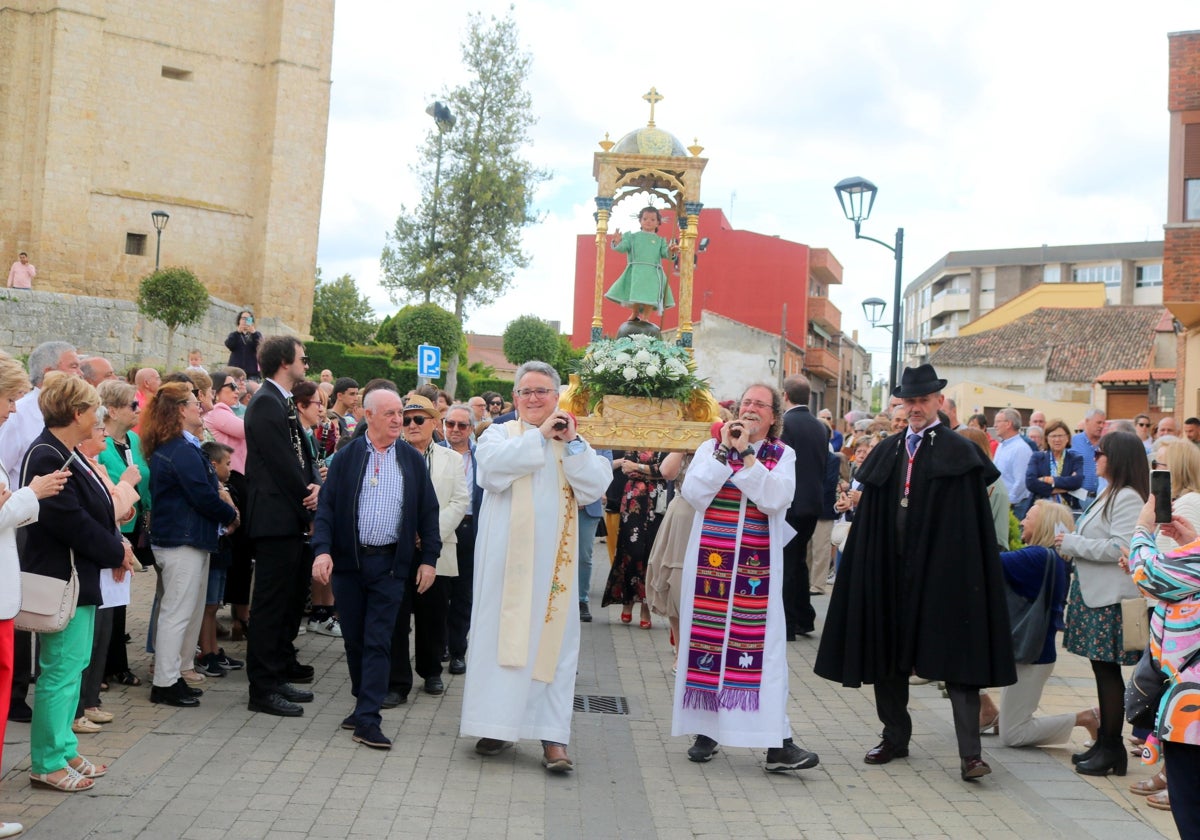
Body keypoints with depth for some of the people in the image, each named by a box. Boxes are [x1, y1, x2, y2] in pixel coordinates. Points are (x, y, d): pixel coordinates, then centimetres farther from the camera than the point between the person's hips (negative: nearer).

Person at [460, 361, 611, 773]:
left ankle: (552, 736, 0)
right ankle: (497, 726, 10)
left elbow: (595, 487, -3)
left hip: (552, 559, 1)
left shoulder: (574, 443, 13)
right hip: (506, 556, -1)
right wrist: (539, 436, -12)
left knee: (552, 640, -1)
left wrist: (571, 442, -10)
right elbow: (492, 466, -16)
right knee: (502, 636, 1)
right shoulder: (500, 433, 7)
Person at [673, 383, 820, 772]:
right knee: (707, 639, 4)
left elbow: (776, 499, -12)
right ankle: (705, 730, 17)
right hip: (710, 561, 1)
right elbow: (693, 493, -8)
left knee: (763, 644, -5)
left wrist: (747, 454, -13)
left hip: (757, 566, -1)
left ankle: (777, 743, -4)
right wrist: (724, 450, -10)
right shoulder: (711, 448, 7)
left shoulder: (783, 455, 5)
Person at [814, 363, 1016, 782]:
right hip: (890, 567, 5)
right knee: (888, 653, 11)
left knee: (955, 656, -5)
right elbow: (870, 519, 12)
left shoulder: (958, 451, -3)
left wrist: (961, 571, -14)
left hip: (941, 570, -5)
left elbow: (970, 522, -8)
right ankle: (895, 736, 26)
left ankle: (969, 752, -4)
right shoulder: (887, 453, 11)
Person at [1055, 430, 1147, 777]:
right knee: (1101, 669, 13)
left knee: (1108, 670, -4)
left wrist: (1073, 544, -15)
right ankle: (1105, 743, 20)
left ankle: (1112, 748, 4)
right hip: (1093, 593, 10)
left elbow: (1121, 548, -23)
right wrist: (1072, 545, 7)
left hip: (1112, 599, -10)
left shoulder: (1128, 498, -15)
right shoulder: (1108, 494, 16)